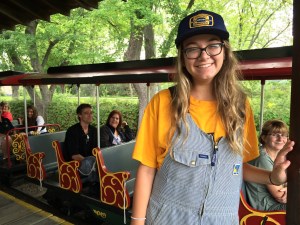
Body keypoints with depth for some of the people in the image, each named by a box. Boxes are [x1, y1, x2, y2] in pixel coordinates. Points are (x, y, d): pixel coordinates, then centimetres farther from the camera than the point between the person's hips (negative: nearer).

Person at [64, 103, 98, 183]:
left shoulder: (93, 130, 9)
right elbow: (74, 155, -18)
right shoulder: (72, 131, -11)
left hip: (89, 160, 7)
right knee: (91, 161, -37)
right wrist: (90, 162, -28)